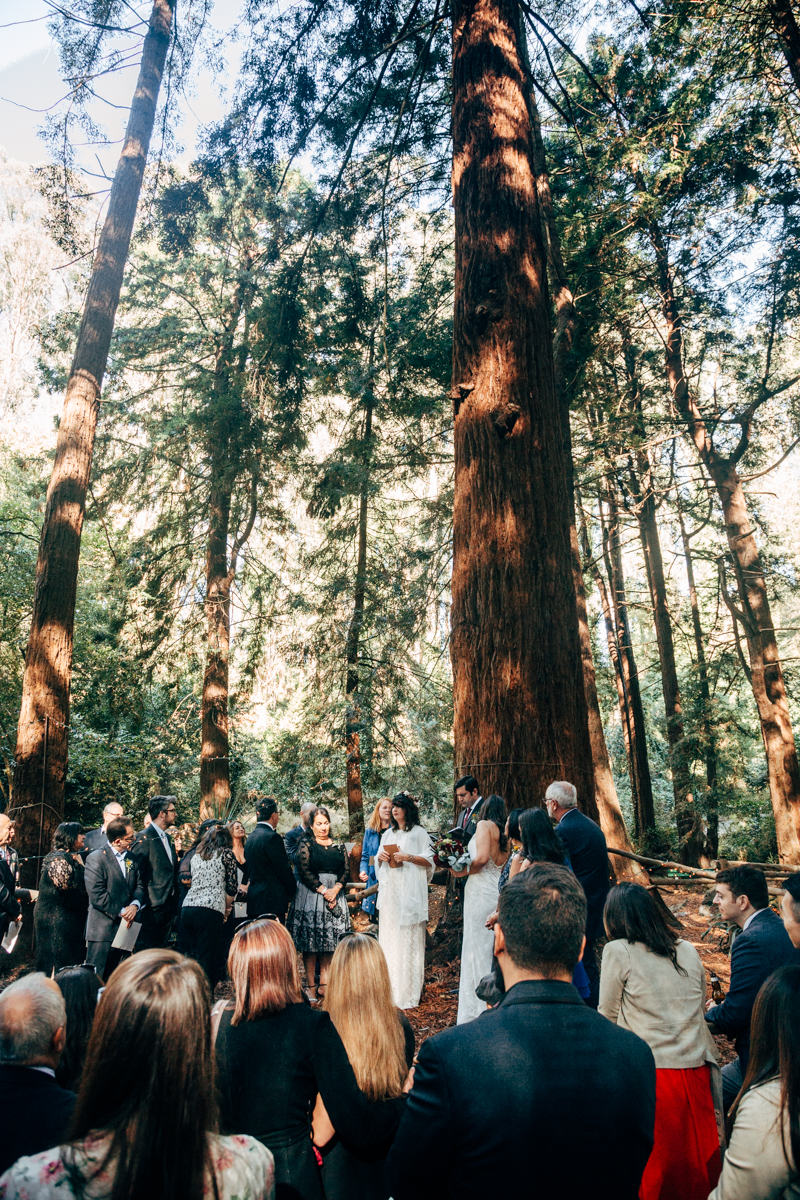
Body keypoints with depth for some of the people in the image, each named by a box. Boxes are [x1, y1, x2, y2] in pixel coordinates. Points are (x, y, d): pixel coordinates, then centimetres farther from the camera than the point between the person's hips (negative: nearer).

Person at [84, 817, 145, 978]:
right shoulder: (96, 858, -11)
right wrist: (121, 912, -15)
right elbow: (97, 895, -17)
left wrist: (135, 905, -10)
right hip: (103, 928, -6)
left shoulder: (131, 858, 11)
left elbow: (139, 885, 10)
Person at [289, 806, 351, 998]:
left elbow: (346, 870, 6)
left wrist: (335, 889, -10)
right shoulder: (305, 844, 0)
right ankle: (310, 985, 5)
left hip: (334, 895, 4)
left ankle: (324, 984, 9)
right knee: (310, 940, -2)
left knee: (330, 940, 3)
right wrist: (323, 890, -12)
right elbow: (304, 871, -9)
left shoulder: (338, 846, 11)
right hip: (310, 894, -4)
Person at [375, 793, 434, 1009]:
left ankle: (408, 991, 1)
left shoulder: (418, 833, 0)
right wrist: (380, 858, 1)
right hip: (389, 890, 5)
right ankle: (390, 989, 11)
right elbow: (378, 863, 22)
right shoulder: (387, 834, 18)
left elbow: (429, 861, -4)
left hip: (410, 890, -5)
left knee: (409, 938, -5)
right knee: (388, 936, 3)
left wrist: (408, 857, -15)